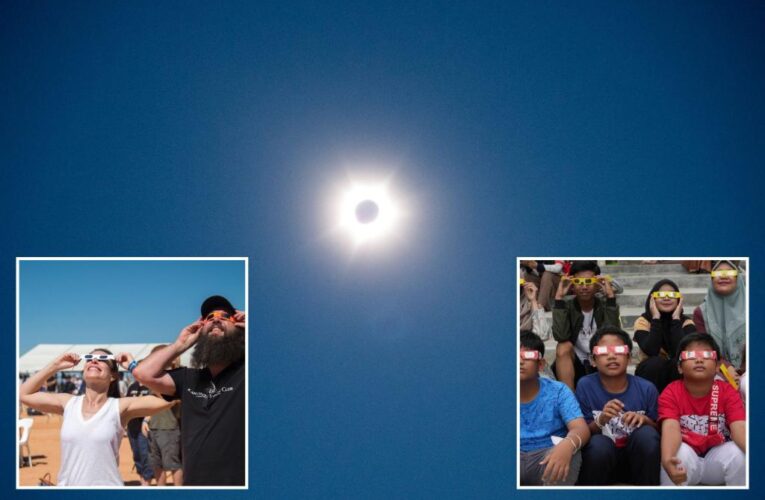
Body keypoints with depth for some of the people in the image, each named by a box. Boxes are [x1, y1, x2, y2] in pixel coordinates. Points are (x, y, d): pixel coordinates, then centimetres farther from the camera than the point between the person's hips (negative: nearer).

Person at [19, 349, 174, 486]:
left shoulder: (120, 407, -8)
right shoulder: (68, 403, 4)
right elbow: (23, 394, 12)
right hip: (67, 485, 3)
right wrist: (55, 366, 5)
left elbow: (166, 398, -21)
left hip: (107, 486, -3)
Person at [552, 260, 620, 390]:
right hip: (574, 366, 0)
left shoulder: (605, 305, -6)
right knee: (563, 347, -29)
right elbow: (561, 336, -26)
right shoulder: (567, 305, -8)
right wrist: (559, 297, -26)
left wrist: (610, 296, -28)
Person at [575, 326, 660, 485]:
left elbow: (658, 432, 4)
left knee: (646, 434, -28)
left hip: (637, 460, 2)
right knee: (598, 444, -34)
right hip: (600, 461, -2)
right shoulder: (585, 386, -9)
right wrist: (600, 420, -25)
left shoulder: (646, 388, -7)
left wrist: (644, 420, -18)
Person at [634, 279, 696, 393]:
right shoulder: (643, 321, -12)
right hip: (652, 371, -1)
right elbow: (651, 351, -30)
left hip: (677, 372, 1)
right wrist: (656, 318, -26)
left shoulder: (686, 322, -8)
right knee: (656, 362, -33)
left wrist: (676, 318, -24)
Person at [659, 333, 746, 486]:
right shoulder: (671, 393, -13)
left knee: (738, 453, -27)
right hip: (687, 460, -2)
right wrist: (667, 460, -53)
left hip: (718, 460, 2)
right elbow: (671, 428, -31)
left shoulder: (727, 392, -8)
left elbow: (739, 427, -24)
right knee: (681, 452, -33)